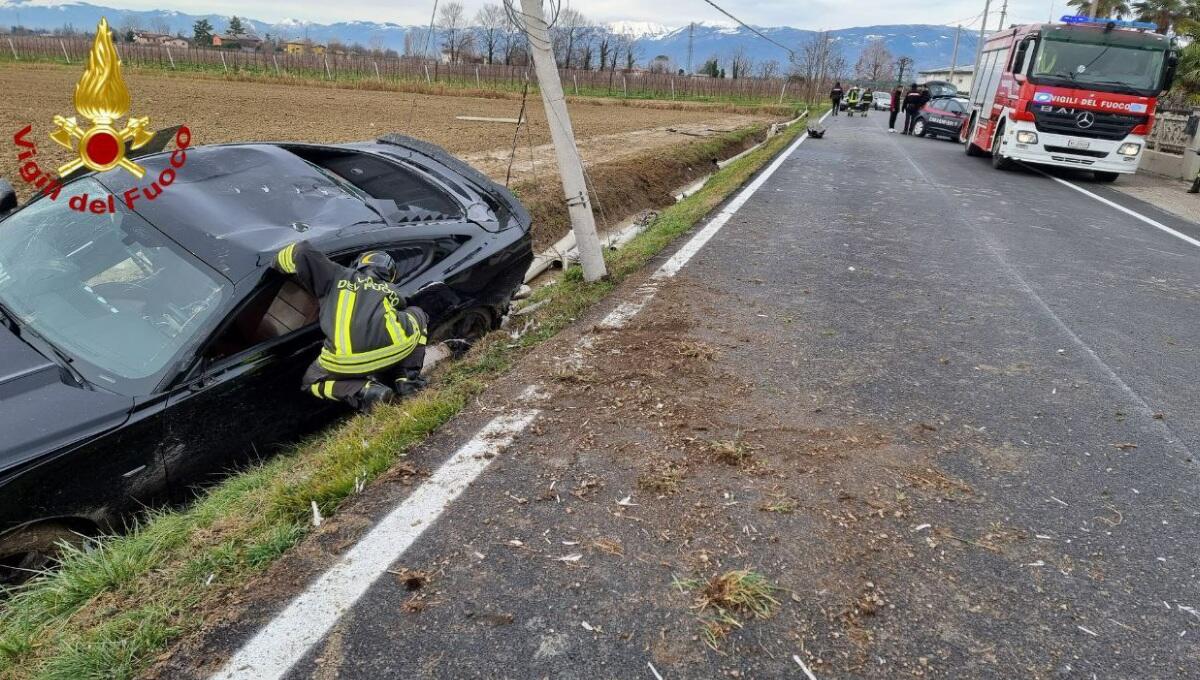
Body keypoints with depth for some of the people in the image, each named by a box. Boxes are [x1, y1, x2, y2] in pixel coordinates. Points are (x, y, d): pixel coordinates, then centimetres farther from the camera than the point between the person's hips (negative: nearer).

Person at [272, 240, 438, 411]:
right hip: (395, 350, 1)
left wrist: (276, 264, 36)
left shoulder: (337, 276, 25)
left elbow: (301, 251, 18)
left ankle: (364, 390, 2)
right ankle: (406, 378, 16)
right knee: (417, 314, 34)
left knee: (310, 383, 32)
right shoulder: (392, 290, 30)